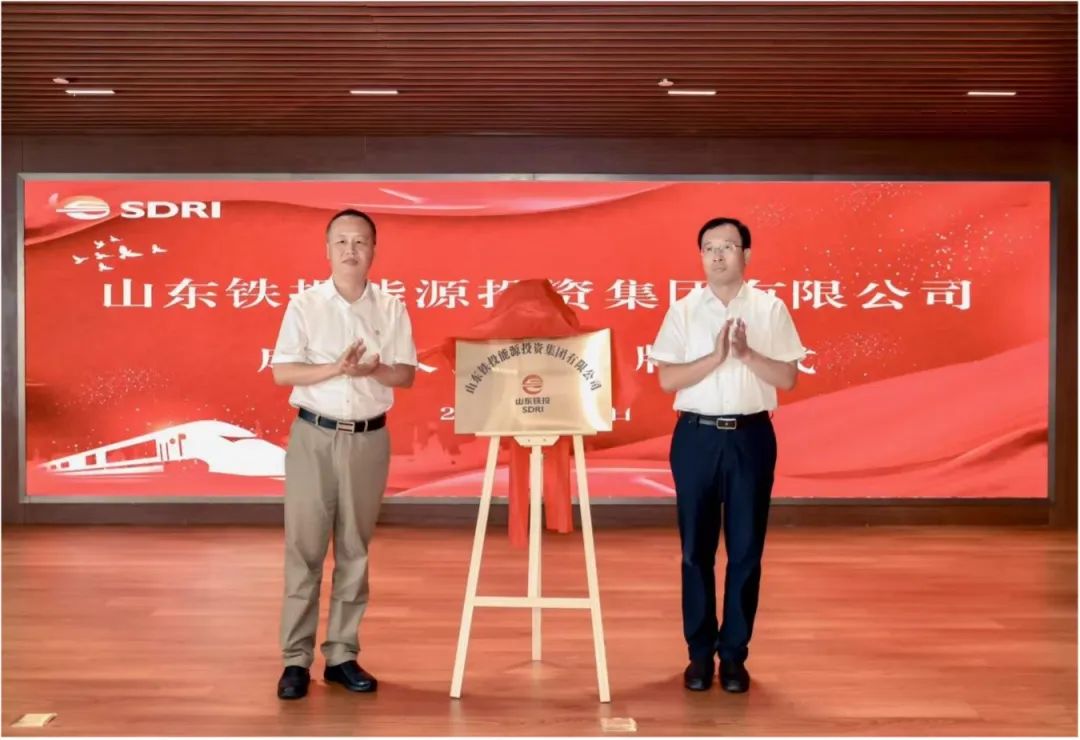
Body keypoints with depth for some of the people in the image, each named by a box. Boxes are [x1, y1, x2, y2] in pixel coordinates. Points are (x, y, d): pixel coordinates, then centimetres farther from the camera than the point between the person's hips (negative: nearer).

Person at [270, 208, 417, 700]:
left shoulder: (391, 309, 5)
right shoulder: (304, 305, 0)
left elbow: (407, 375, 3)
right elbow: (281, 372, -6)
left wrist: (373, 369, -17)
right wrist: (336, 367, -19)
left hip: (369, 438, 2)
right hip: (314, 436, -2)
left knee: (354, 550, 8)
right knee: (304, 548, -1)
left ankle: (342, 654, 17)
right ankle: (296, 659, 7)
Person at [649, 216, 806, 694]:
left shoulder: (770, 308, 2)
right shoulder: (683, 311, 2)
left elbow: (788, 378, -1)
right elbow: (667, 380, -5)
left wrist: (748, 354, -16)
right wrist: (717, 356, -17)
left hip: (751, 436, 0)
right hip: (697, 436, 0)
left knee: (746, 550, 5)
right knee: (696, 548, 6)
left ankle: (734, 653, 17)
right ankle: (700, 651, 18)